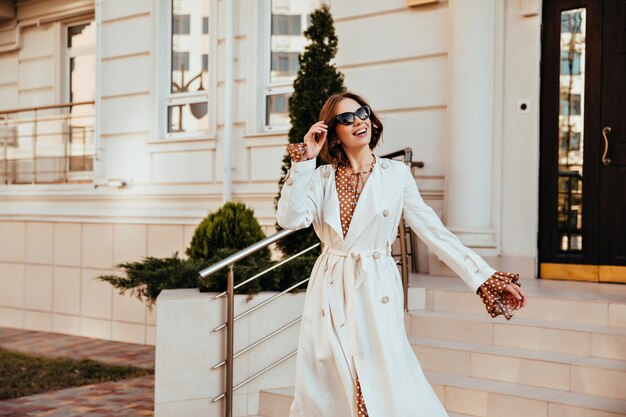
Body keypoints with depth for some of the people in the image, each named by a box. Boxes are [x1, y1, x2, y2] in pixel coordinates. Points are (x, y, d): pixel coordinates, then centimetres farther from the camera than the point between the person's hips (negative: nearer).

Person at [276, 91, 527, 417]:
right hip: (329, 295, 2)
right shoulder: (321, 177, 6)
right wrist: (304, 159, -7)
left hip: (376, 294, -2)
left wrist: (488, 279, -6)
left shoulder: (395, 174, 2)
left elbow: (435, 232, -1)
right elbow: (290, 218, -10)